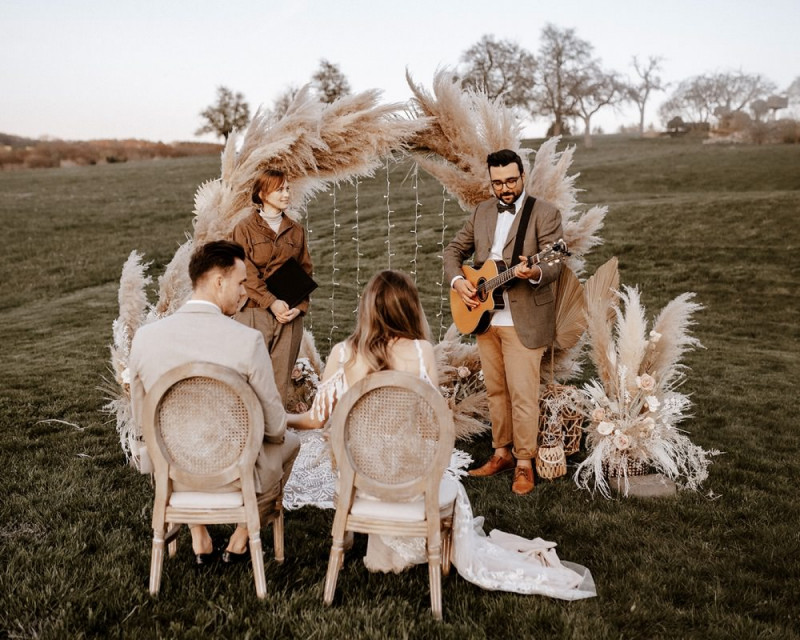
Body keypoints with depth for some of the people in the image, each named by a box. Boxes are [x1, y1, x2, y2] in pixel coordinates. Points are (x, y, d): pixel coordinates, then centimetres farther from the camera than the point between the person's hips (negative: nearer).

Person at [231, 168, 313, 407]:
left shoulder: (296, 230, 13)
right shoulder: (244, 229, 2)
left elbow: (306, 272, 11)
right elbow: (247, 274, -5)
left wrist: (299, 306, -4)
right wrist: (272, 302, -16)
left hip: (290, 315, 3)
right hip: (255, 313, -3)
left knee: (281, 379, 3)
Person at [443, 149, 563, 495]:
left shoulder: (545, 213, -7)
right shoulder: (482, 212, 11)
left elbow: (554, 264, -14)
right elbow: (455, 249, 16)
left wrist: (534, 273, -37)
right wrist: (457, 280, -3)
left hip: (524, 320, -6)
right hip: (484, 317, 6)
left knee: (522, 395, -3)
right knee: (495, 390, 15)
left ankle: (524, 463, 10)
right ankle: (502, 453, 28)